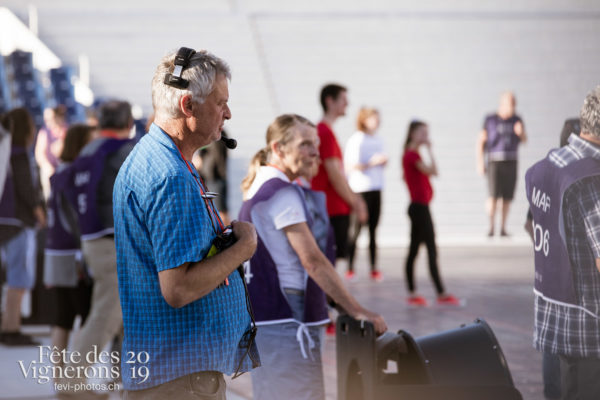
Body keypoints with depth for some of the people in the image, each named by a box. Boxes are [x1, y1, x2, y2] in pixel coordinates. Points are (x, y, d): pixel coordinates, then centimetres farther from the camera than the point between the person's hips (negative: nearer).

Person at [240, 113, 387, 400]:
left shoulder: (258, 190, 16)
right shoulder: (283, 193, -14)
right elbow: (313, 261, -19)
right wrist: (356, 310, -17)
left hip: (262, 319, 10)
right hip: (286, 320, -10)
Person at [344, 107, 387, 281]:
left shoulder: (378, 141, 15)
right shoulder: (356, 140, -7)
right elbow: (349, 166, -13)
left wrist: (383, 161, 4)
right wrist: (371, 163, -19)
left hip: (376, 188, 7)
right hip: (360, 189, -7)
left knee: (373, 229, 6)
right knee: (356, 228, -6)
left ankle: (374, 268, 7)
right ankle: (350, 268, -2)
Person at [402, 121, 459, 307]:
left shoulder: (410, 155, 14)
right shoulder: (412, 155, -16)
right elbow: (432, 171, -24)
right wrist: (429, 150, -19)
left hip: (418, 207, 10)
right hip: (420, 207, -10)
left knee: (414, 250, 10)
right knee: (432, 251, -8)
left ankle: (412, 294, 12)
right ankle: (441, 294, -7)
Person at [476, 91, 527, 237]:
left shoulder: (516, 119, 7)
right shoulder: (490, 120, -2)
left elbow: (524, 140, 8)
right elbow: (481, 142, 1)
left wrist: (521, 132, -15)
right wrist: (480, 163, -5)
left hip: (511, 162, 3)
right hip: (494, 161, -3)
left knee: (507, 197, 1)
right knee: (494, 195, -14)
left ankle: (503, 228, 9)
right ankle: (491, 227, -9)